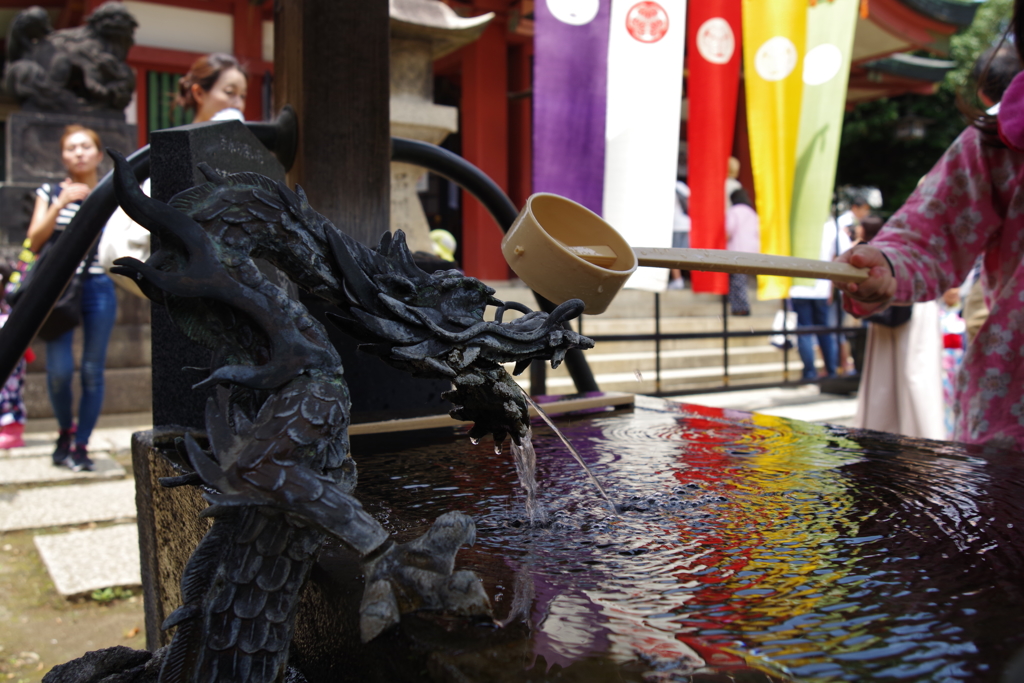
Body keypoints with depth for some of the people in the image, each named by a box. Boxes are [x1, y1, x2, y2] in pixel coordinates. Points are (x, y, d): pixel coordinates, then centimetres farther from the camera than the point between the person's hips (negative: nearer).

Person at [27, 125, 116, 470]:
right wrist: (62, 204, -12)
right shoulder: (50, 192, 9)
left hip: (98, 289, 0)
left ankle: (81, 445, 12)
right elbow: (35, 241, -3)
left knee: (92, 371, 0)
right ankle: (65, 431, 21)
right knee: (59, 370, -6)